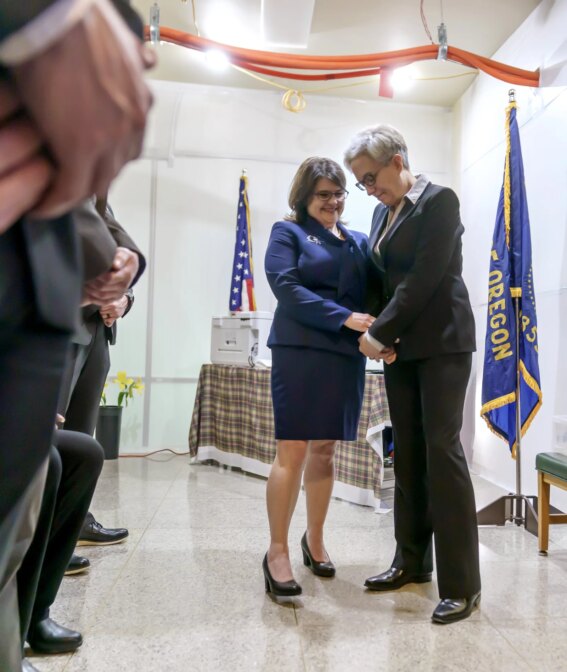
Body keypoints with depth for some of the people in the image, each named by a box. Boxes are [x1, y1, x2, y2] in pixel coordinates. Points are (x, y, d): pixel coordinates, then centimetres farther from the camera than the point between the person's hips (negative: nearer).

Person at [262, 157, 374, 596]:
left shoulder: (358, 241, 19)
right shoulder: (288, 232, 5)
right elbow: (286, 287, -9)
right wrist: (345, 317, -17)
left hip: (346, 355, 5)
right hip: (300, 352, -5)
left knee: (325, 449, 12)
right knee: (293, 450, -5)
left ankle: (314, 539, 26)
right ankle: (277, 551, 6)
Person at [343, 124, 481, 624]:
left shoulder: (439, 201, -8)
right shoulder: (384, 211, 15)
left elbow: (423, 279, -17)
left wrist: (378, 333, -14)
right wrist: (379, 333, -2)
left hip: (441, 343, -7)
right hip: (399, 346, 7)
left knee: (442, 450, -8)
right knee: (407, 454, 9)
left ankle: (462, 584, 2)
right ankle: (412, 561, 21)